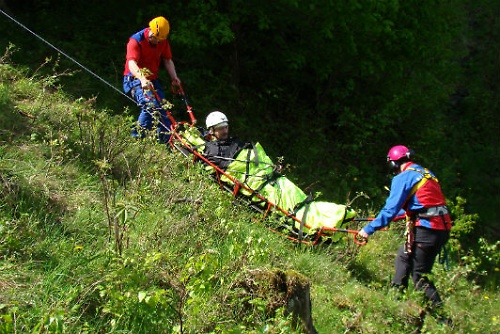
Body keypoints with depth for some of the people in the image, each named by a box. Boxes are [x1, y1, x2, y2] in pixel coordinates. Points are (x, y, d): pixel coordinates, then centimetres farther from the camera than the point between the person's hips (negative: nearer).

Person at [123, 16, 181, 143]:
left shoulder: (163, 42, 1)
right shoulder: (136, 40, -18)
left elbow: (168, 60, 9)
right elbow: (132, 64, -31)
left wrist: (174, 77, -9)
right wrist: (143, 79, -48)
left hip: (152, 80, 7)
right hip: (135, 78, -7)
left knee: (163, 109, 1)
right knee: (150, 104, -28)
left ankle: (166, 142, 8)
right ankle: (136, 138, -20)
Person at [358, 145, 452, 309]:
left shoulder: (403, 177, -7)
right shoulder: (426, 173, 18)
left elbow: (390, 209, -11)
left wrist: (369, 229, -5)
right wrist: (409, 213, 48)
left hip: (426, 229, -9)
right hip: (443, 228, 9)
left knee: (418, 276, -1)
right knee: (404, 256, 25)